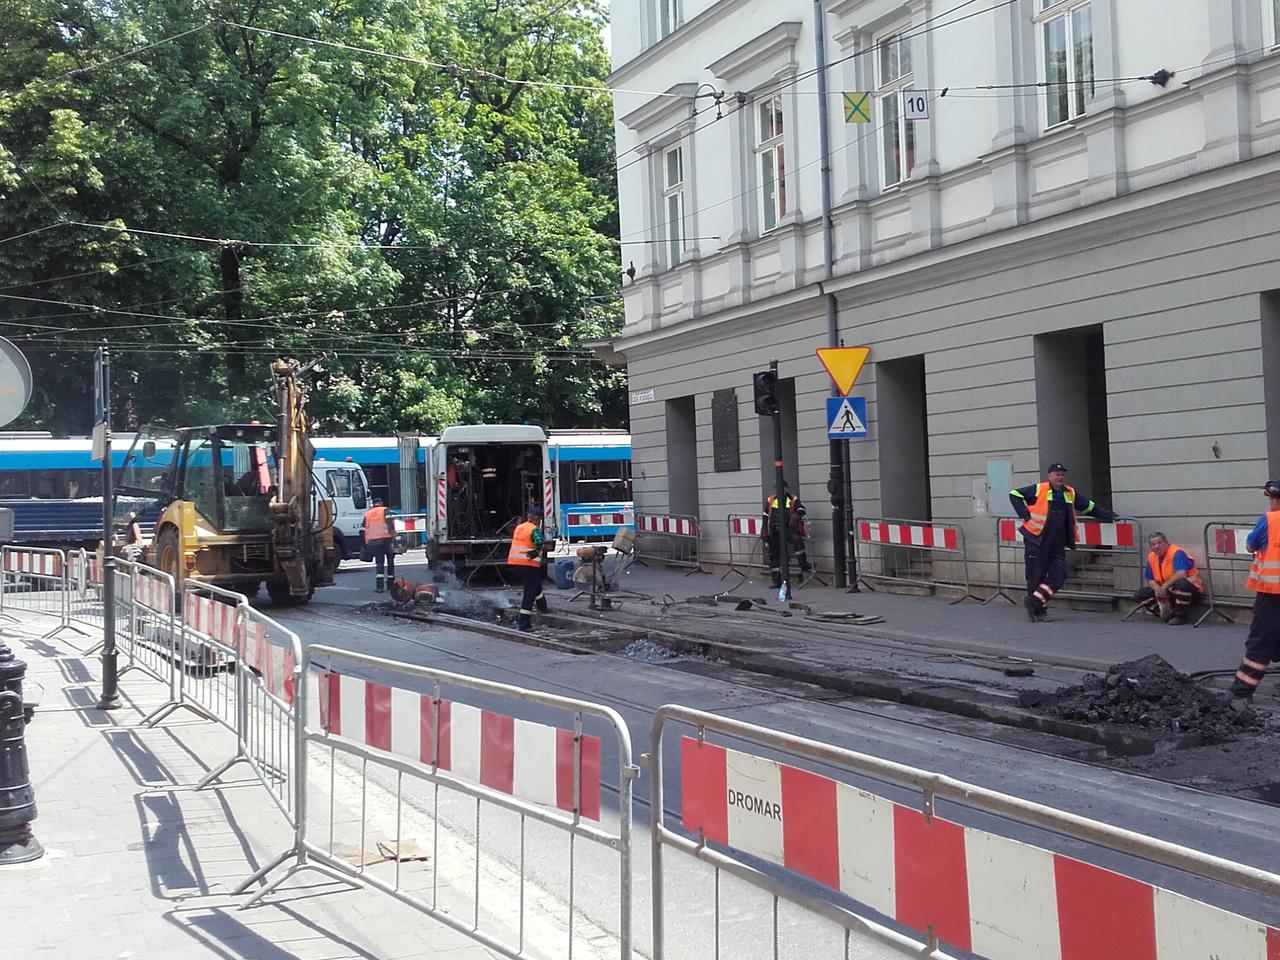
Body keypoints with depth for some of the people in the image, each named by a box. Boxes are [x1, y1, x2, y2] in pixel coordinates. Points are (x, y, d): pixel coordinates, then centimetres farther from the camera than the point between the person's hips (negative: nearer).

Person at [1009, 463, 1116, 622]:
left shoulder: (1070, 494, 13)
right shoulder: (1039, 490, -5)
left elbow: (1090, 506, 24)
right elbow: (1014, 495, -6)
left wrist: (1108, 516, 19)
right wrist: (1025, 515, -11)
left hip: (1057, 544, 6)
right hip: (1037, 542, -6)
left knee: (1058, 576, -5)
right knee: (1037, 576, -1)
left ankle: (1034, 602, -3)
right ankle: (1039, 611, 9)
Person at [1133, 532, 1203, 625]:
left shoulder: (1176, 552, -20)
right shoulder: (1151, 557, 2)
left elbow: (1181, 574, -35)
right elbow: (1150, 579, 7)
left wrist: (1164, 587, -29)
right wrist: (1157, 589, -16)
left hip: (1190, 588, -7)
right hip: (1167, 592, 7)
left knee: (1182, 584, -42)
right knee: (1140, 594, -6)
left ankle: (1181, 616, -17)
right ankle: (1169, 613, 3)